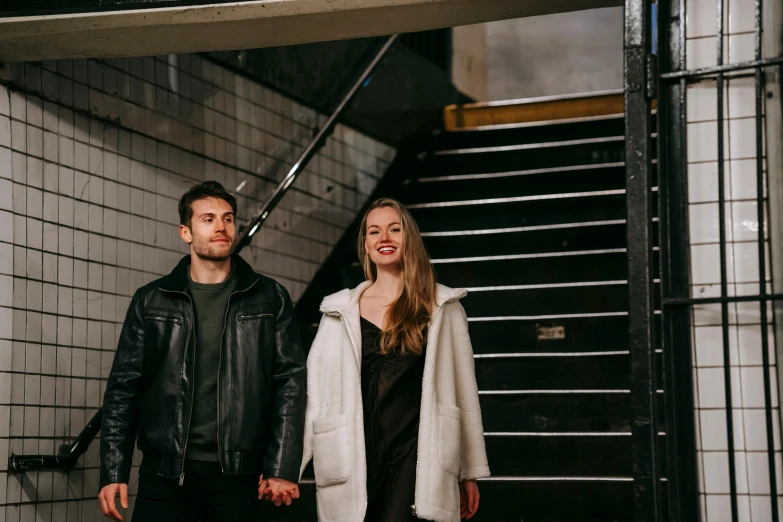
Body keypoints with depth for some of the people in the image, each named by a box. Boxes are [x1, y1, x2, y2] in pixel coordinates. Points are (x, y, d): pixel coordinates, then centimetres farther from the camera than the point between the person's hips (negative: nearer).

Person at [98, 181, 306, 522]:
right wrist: (113, 473, -1)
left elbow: (291, 382, 2)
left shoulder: (270, 299, 7)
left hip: (238, 474, 0)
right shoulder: (151, 301, 8)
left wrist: (283, 468, -6)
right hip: (165, 471, 1)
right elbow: (124, 388, 7)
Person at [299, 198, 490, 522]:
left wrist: (470, 473, 8)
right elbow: (316, 392, 6)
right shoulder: (341, 311, 7)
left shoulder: (442, 307, 6)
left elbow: (463, 390, 8)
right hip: (358, 460, 2)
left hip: (417, 458, -1)